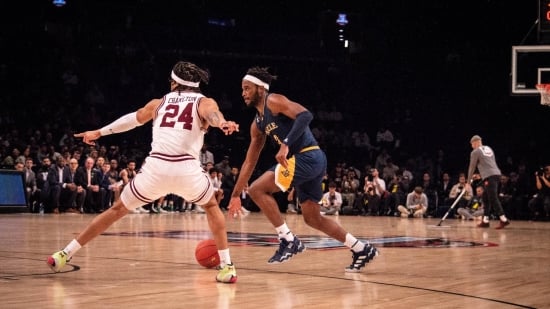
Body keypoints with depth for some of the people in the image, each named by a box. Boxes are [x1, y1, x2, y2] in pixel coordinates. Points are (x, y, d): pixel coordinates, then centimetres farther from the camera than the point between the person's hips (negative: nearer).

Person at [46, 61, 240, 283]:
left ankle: (66, 254, 22)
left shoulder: (159, 102, 25)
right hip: (187, 169, -2)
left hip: (155, 168, 2)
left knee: (117, 210, 21)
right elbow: (212, 114, -10)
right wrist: (222, 123, -33)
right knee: (211, 206, 28)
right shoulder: (204, 102, 15)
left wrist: (99, 132, 55)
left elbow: (132, 119, 40)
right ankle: (226, 266, 17)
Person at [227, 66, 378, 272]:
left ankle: (289, 241, -8)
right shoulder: (257, 124, 19)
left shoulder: (274, 101, -6)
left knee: (257, 189, -11)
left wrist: (286, 145, -30)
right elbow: (249, 162, 23)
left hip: (308, 157, -10)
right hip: (308, 162, 10)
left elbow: (305, 115, -23)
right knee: (312, 219, 15)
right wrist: (235, 195, 23)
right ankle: (361, 249, 21)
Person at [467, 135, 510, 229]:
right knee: (486, 198, 14)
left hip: (489, 177, -8)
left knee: (493, 199, -11)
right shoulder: (489, 149, 22)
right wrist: (480, 175, 34)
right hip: (496, 174, 8)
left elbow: (472, 167, 5)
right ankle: (485, 220, 15)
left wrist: (469, 181, 14)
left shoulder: (475, 152, 1)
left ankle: (503, 219, -20)